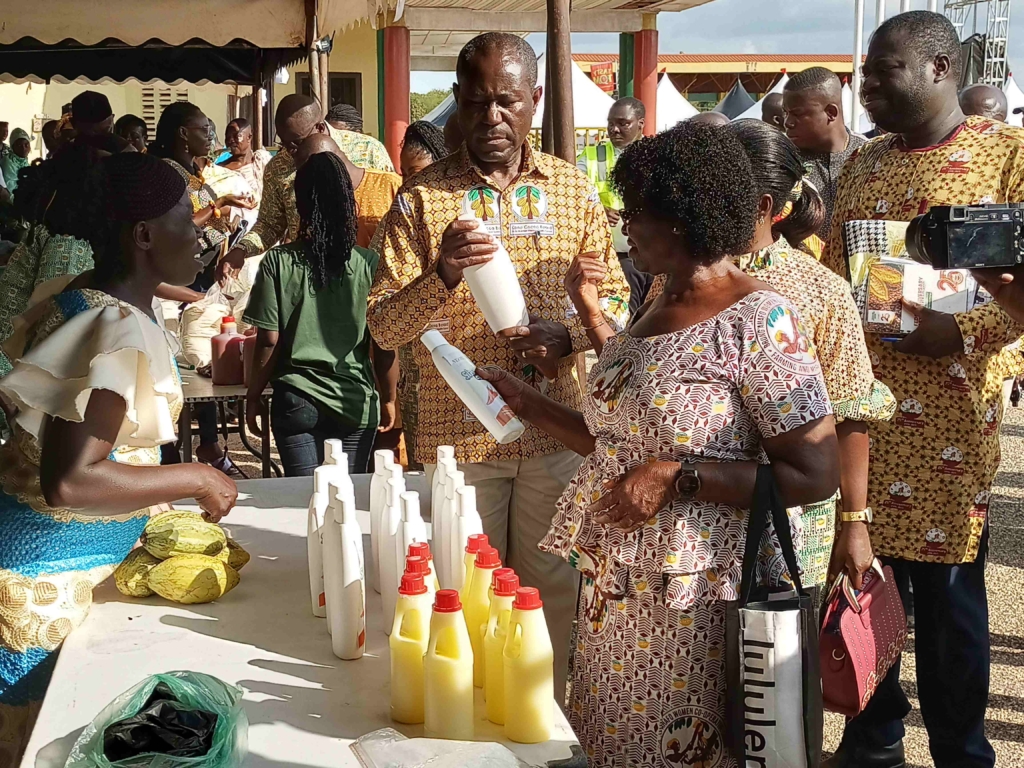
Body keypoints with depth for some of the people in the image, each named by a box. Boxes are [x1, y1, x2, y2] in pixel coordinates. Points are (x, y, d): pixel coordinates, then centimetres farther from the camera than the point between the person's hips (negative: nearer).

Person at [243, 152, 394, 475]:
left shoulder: (278, 261, -7)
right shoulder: (369, 263, -5)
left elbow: (269, 341, -5)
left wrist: (253, 395, 8)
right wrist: (388, 399, 12)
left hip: (296, 402, -1)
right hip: (356, 405, 1)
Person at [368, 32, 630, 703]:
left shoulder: (573, 190, 5)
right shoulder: (422, 199, -2)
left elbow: (615, 296, 9)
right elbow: (383, 328, -6)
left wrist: (568, 336, -12)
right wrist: (440, 276, -26)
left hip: (556, 431, 2)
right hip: (459, 436, -2)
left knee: (553, 595, 11)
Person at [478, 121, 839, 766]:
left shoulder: (758, 320, -17)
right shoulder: (656, 307, 9)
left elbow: (817, 475, -19)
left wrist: (677, 476, -21)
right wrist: (531, 406, 11)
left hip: (703, 596, -8)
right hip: (618, 589, 8)